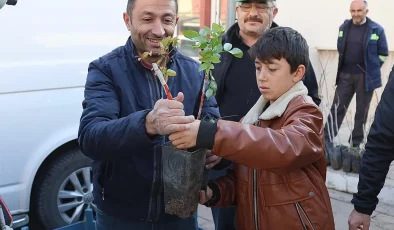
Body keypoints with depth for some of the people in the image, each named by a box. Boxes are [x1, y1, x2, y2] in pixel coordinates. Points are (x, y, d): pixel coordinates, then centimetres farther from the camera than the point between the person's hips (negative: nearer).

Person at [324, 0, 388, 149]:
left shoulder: (377, 30, -5)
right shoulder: (344, 27, 5)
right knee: (337, 108, 1)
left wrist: (371, 68, 1)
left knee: (362, 111, 7)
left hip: (365, 77, -2)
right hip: (345, 75, 2)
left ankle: (356, 143, 17)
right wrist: (347, 64, 12)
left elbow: (383, 53, 2)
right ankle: (327, 140, 6)